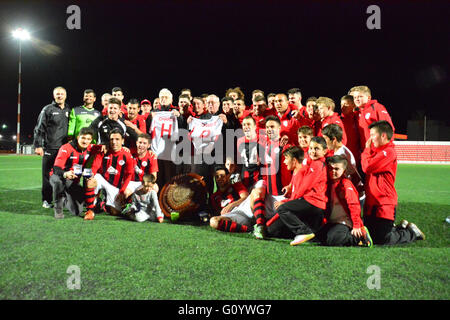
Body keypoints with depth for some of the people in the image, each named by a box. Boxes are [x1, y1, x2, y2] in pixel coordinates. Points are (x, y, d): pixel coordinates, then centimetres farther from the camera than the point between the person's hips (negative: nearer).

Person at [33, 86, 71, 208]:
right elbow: (39, 128, -1)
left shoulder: (69, 110, 14)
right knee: (48, 175, 1)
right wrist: (38, 145, -8)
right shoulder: (47, 109, 3)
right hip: (50, 149, -3)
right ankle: (46, 200, 11)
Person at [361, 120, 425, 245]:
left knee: (382, 240, -3)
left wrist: (367, 149, -8)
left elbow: (367, 167, -22)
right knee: (369, 236, 15)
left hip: (384, 204, -9)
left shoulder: (389, 152, -15)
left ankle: (412, 232, 19)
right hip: (371, 203, 9)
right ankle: (401, 228, 31)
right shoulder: (376, 151, 14)